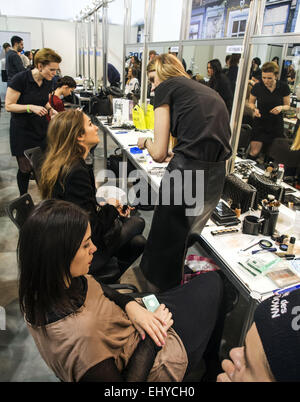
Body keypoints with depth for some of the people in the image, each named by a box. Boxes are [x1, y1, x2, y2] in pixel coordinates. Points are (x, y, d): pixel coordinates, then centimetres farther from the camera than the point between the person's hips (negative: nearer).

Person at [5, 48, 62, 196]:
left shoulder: (47, 82, 2)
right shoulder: (20, 79, -17)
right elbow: (9, 106, -14)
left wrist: (50, 109, -2)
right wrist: (31, 107, -27)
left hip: (41, 128, 5)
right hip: (22, 132, -5)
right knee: (25, 169, 2)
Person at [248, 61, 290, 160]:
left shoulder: (283, 87, -7)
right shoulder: (257, 87, -9)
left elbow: (287, 105, 5)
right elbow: (251, 102, 8)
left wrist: (281, 107, -18)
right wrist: (254, 109, -14)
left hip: (276, 124, 1)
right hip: (260, 123, -1)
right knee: (254, 152, -9)